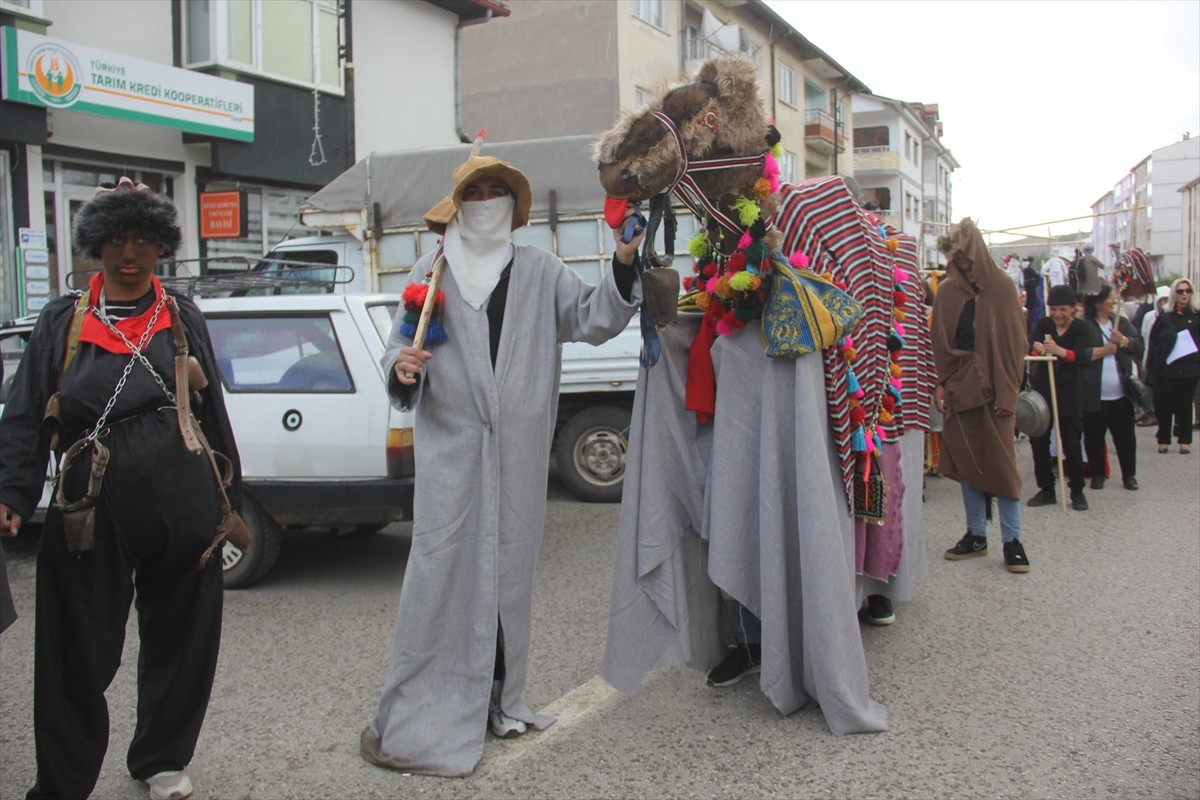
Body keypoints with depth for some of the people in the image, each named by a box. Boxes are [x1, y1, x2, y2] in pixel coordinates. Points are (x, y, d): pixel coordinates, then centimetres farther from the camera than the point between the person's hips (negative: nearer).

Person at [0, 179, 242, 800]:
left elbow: (212, 407, 13)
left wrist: (228, 495, 13)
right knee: (80, 653, 4)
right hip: (95, 509, -1)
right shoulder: (61, 322, 5)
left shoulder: (182, 318, 10)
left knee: (178, 642, 12)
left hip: (183, 503, 2)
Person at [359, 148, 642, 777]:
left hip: (519, 452, 2)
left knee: (508, 572, 8)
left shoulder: (540, 271, 13)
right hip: (450, 447, -2)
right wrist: (402, 368, -15)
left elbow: (592, 319, 2)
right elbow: (399, 349, 8)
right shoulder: (430, 273, 10)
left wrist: (623, 266, -12)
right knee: (440, 572, -7)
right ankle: (417, 718, 2)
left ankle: (496, 702, 22)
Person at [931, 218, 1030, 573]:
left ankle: (1012, 539, 5)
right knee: (966, 461, 7)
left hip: (992, 385, -3)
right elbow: (939, 342, 7)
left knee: (1001, 461, -2)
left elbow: (1014, 341, -4)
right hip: (958, 386, 3)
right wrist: (941, 384, -3)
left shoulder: (1002, 288, -2)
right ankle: (976, 535, 16)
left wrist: (1007, 392, -10)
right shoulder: (947, 291, 7)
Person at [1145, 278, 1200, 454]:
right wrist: (1152, 368, -6)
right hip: (1167, 369, -1)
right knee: (1165, 406, 3)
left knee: (1185, 405, 8)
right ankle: (1164, 440, 14)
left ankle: (1184, 440, 16)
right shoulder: (1164, 317, 2)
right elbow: (1153, 344, 0)